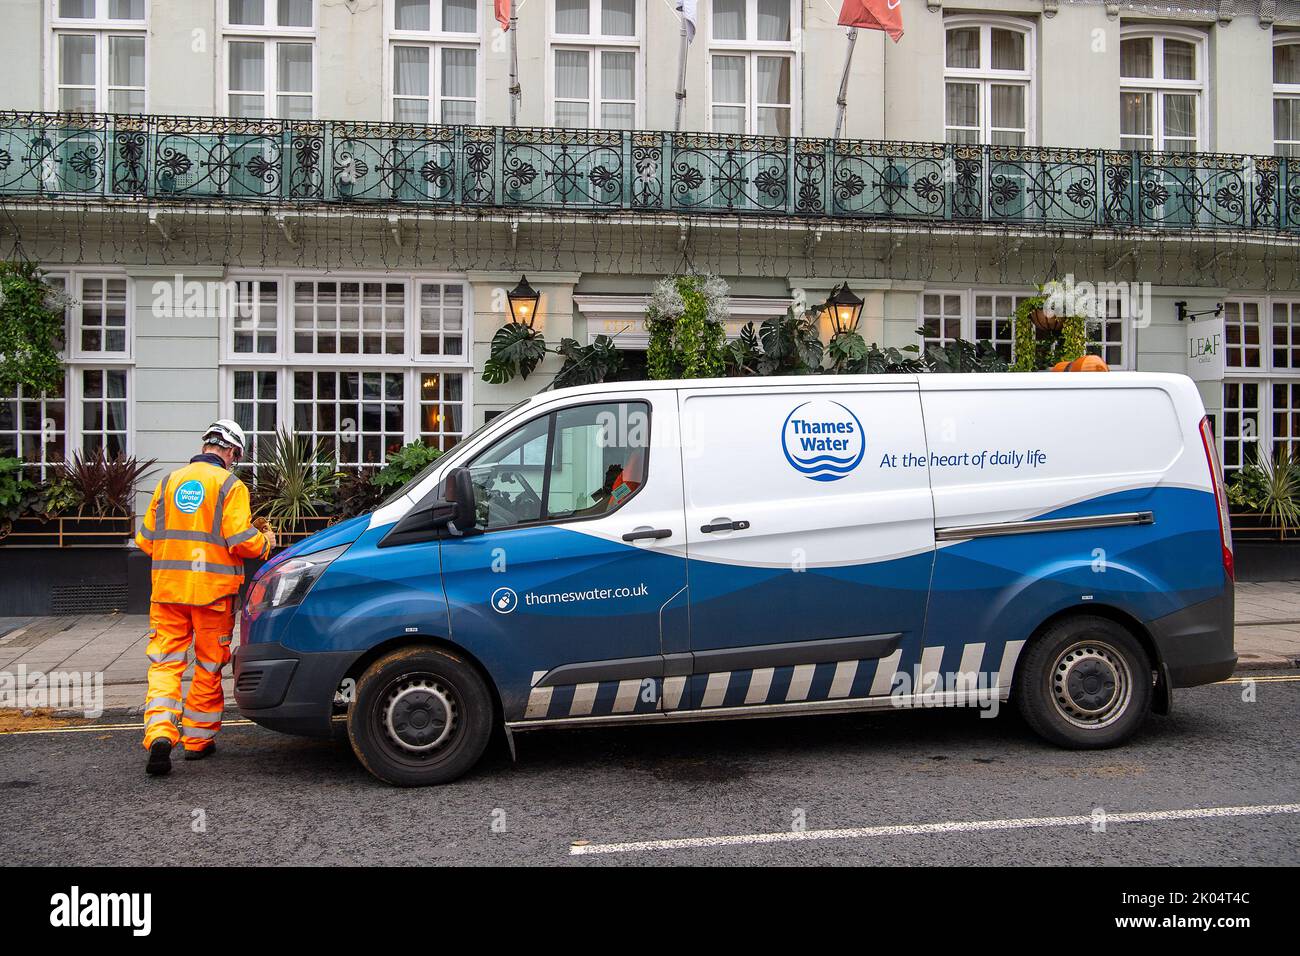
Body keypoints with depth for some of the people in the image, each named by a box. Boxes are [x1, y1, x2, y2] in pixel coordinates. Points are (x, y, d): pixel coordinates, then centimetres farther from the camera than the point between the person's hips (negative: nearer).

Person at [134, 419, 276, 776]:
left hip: (168, 587, 3)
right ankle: (198, 738, 17)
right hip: (213, 589, -3)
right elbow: (241, 541, -13)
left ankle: (159, 733, -14)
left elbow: (146, 539, 13)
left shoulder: (168, 482, 11)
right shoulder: (229, 486, -5)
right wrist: (266, 542, 7)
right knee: (208, 667, 10)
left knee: (164, 663, 5)